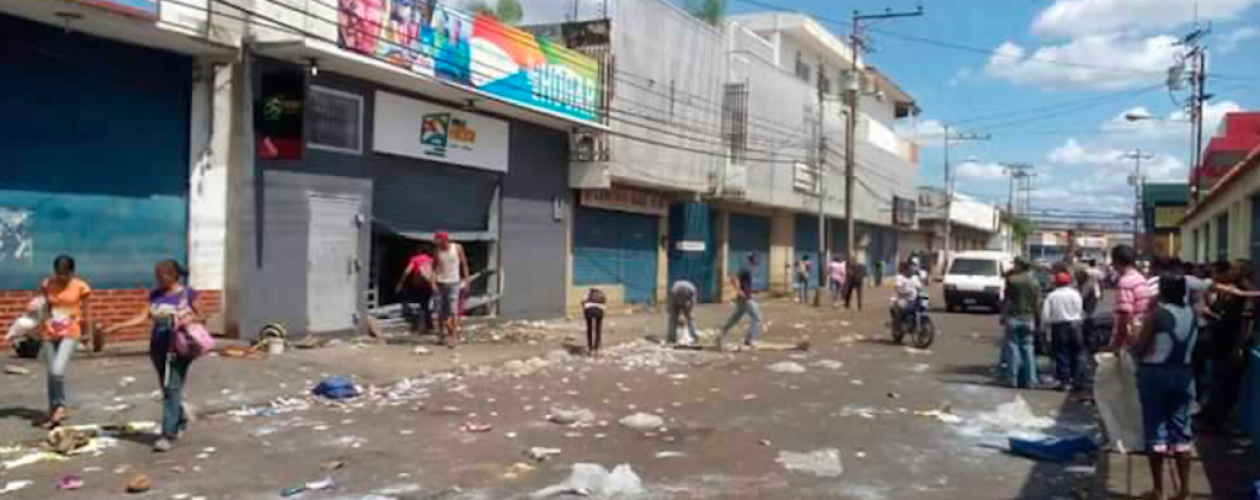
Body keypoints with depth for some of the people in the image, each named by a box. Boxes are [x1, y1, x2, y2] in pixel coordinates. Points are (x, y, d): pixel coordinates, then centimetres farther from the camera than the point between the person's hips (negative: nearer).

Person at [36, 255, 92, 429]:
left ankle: (60, 407, -1)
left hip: (70, 334, -4)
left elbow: (86, 312, 1)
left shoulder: (80, 287, -7)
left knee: (57, 371, -21)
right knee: (52, 375, 11)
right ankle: (53, 414, 23)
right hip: (49, 335, 4)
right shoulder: (47, 285, 0)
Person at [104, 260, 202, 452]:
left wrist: (188, 319, -17)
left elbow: (200, 316, 3)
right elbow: (143, 317, 6)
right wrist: (119, 326, -3)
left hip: (179, 349, -5)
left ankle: (168, 435, -10)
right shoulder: (155, 295, 9)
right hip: (158, 348, 5)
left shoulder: (187, 294, -4)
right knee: (167, 390, 13)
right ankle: (181, 421, 35)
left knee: (172, 389, -10)